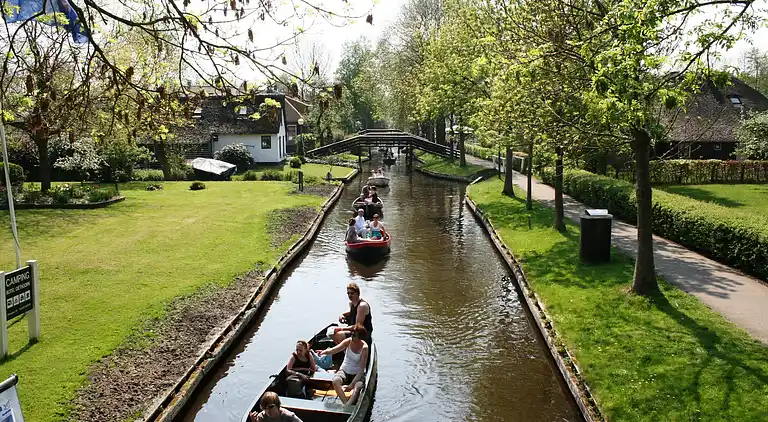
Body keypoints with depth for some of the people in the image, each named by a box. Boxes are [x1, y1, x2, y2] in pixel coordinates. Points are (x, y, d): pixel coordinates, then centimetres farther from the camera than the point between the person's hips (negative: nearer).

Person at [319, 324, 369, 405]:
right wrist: (325, 351, -45)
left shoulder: (364, 347, -18)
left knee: (358, 387, -36)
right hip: (344, 371, 3)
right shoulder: (348, 341, -9)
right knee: (335, 381, -31)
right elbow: (334, 350, -21)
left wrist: (351, 385, -28)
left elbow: (361, 370, -20)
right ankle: (346, 404, -35)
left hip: (357, 374, -3)